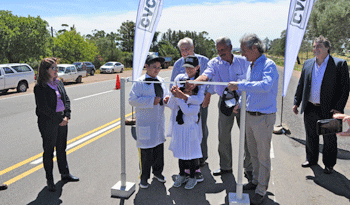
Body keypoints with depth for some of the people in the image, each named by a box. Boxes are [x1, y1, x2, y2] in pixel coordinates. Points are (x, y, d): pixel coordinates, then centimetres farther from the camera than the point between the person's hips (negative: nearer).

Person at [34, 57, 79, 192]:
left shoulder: (59, 83, 9)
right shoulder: (40, 87, -12)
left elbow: (66, 99, 9)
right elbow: (43, 107, -16)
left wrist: (66, 116, -5)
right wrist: (59, 120, -16)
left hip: (62, 119, 7)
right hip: (48, 122, -6)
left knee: (62, 148, 17)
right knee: (48, 150, 4)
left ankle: (65, 173, 33)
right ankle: (49, 180, 17)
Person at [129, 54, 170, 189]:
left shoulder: (161, 81, 11)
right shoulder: (140, 82, -10)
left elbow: (166, 94, 23)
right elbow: (132, 100, -17)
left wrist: (166, 99, -2)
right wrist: (151, 101, -22)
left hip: (159, 121, 6)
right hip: (145, 122, -6)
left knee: (159, 147, 15)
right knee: (146, 150, 1)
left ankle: (157, 171, 35)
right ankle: (144, 177, 17)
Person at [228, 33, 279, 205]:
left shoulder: (269, 65, -16)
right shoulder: (251, 66, 10)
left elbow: (265, 85, -35)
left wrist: (240, 85, -33)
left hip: (263, 118, -8)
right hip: (249, 115, 8)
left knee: (263, 156, 4)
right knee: (253, 152, 19)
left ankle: (261, 190, 18)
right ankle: (256, 181, 37)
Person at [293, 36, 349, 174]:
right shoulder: (308, 64, 7)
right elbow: (301, 85, 13)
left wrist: (339, 108, -13)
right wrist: (296, 103, 9)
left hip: (328, 111, -4)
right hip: (309, 110, 4)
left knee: (329, 139, 10)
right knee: (311, 137, 17)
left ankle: (329, 164, 28)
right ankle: (311, 159, 36)